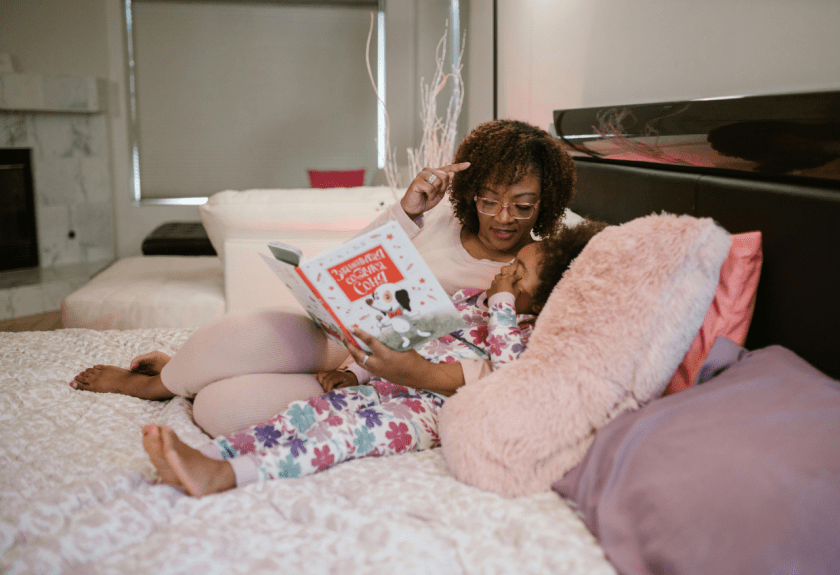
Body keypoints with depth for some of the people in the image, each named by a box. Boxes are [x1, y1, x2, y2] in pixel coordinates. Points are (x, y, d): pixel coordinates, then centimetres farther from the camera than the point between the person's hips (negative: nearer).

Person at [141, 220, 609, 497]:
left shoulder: (528, 332, 7)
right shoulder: (468, 299, 25)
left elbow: (506, 361, -17)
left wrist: (502, 301, -5)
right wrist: (356, 371, 13)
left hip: (435, 405, -7)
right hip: (396, 381, 7)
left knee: (355, 428, -32)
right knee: (317, 408, -18)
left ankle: (223, 477, -48)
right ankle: (205, 458, -34)